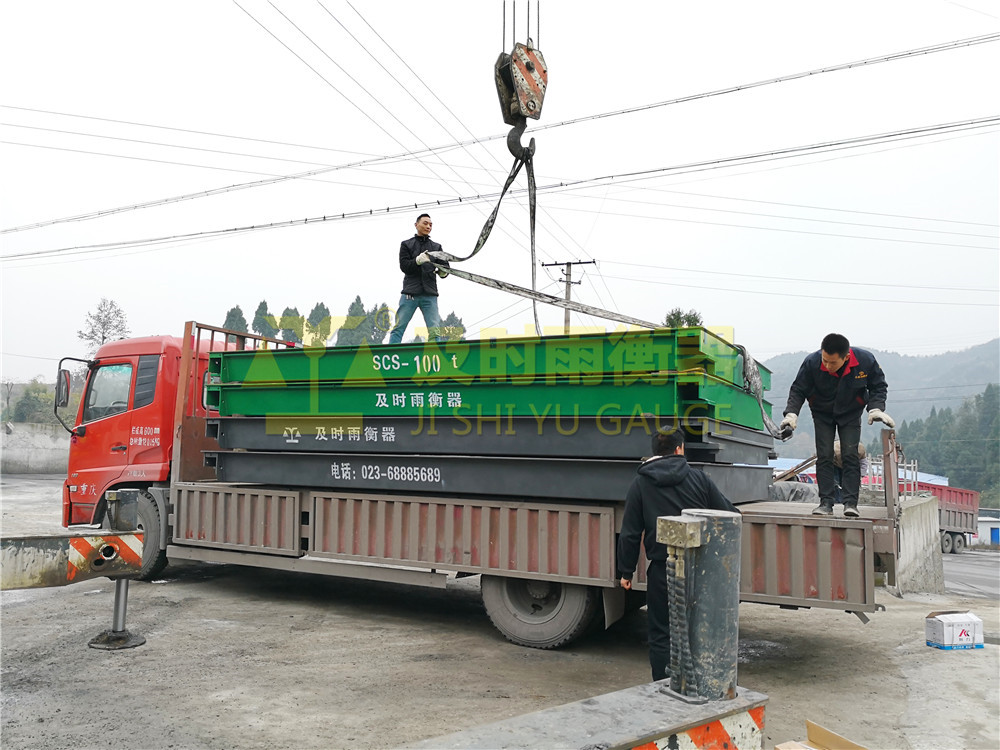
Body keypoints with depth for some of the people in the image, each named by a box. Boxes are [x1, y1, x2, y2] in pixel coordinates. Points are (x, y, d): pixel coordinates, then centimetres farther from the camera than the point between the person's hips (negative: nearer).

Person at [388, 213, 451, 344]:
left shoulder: (436, 247, 19)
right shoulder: (406, 244, 12)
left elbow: (444, 265, 10)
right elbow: (404, 266, -1)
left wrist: (443, 271, -15)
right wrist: (418, 260, -20)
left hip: (429, 295, 2)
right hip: (410, 293, -2)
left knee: (435, 331, -7)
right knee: (399, 327, -4)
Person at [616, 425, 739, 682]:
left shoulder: (640, 483, 0)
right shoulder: (698, 477, 1)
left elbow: (630, 533, -1)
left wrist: (626, 571, 7)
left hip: (662, 570, -2)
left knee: (661, 633, 7)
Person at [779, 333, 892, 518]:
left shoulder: (866, 361, -25)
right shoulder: (811, 362, -27)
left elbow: (878, 387, -6)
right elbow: (798, 390, -13)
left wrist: (876, 409, -21)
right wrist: (791, 413, -26)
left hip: (851, 414, 0)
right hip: (822, 414, 0)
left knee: (850, 455, -8)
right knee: (824, 456, -6)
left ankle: (851, 503, -4)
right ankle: (826, 502, -1)